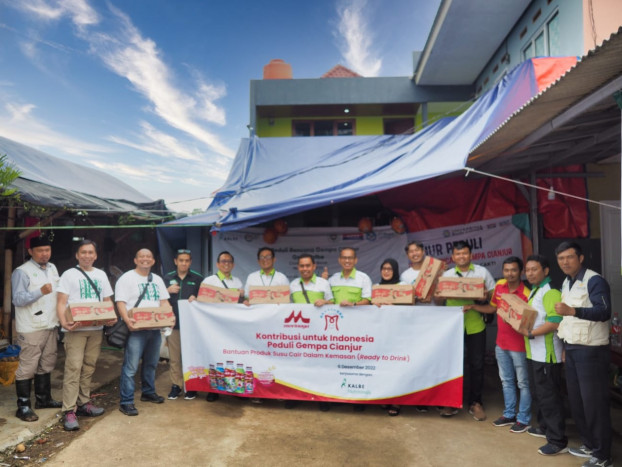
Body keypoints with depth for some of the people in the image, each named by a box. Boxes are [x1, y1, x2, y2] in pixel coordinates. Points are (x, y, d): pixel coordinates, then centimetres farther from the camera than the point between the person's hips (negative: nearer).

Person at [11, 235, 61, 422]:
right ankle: (23, 407, 10)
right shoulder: (22, 272, -11)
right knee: (27, 367, -1)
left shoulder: (52, 268, 11)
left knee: (46, 365, 16)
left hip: (51, 325, 7)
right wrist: (40, 291, -30)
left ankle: (43, 399, 28)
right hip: (31, 328, -7)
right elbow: (17, 299, -18)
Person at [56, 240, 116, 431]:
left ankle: (83, 403, 22)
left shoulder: (101, 275, 14)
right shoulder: (69, 274, 1)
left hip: (96, 328, 5)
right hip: (75, 329, -4)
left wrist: (111, 317, -4)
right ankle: (69, 411, -4)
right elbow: (61, 302, -5)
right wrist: (64, 322, -23)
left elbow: (107, 301, 16)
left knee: (89, 367, 10)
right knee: (73, 368, -8)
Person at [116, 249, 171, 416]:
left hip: (155, 328, 6)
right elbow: (120, 302, -10)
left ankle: (148, 392, 33)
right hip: (136, 328, -6)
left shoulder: (157, 280, 16)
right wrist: (127, 319, -27)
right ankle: (126, 402, 3)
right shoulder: (127, 278, -3)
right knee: (130, 366, -6)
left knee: (151, 363, 17)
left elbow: (164, 301, 14)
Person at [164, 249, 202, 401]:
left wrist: (196, 298, -13)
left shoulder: (198, 278, 4)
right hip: (173, 323, 2)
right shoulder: (168, 278, 11)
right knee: (174, 357, 6)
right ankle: (176, 385, 18)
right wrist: (168, 290, -6)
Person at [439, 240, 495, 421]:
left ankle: (475, 402, 24)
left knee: (476, 365, 7)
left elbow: (493, 295, 3)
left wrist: (476, 303, -16)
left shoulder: (482, 272, 4)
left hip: (476, 326, -1)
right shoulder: (446, 275, 7)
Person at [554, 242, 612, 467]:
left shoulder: (594, 280, -14)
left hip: (591, 350, -8)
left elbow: (605, 312, -26)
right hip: (572, 349, 8)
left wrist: (572, 311, -40)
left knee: (594, 402, 0)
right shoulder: (566, 283, 12)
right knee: (576, 400, 15)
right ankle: (589, 444, 30)